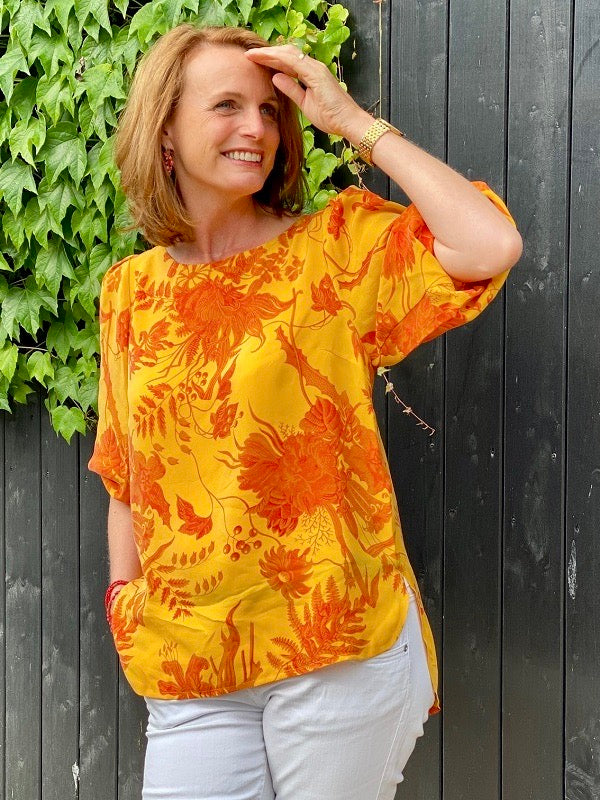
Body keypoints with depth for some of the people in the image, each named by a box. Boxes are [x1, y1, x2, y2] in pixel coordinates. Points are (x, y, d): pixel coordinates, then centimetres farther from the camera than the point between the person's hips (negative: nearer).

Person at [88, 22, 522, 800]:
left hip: (338, 646, -2)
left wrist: (356, 121, -14)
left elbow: (492, 246, -21)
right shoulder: (129, 291, 7)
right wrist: (123, 592, 6)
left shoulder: (338, 247, -4)